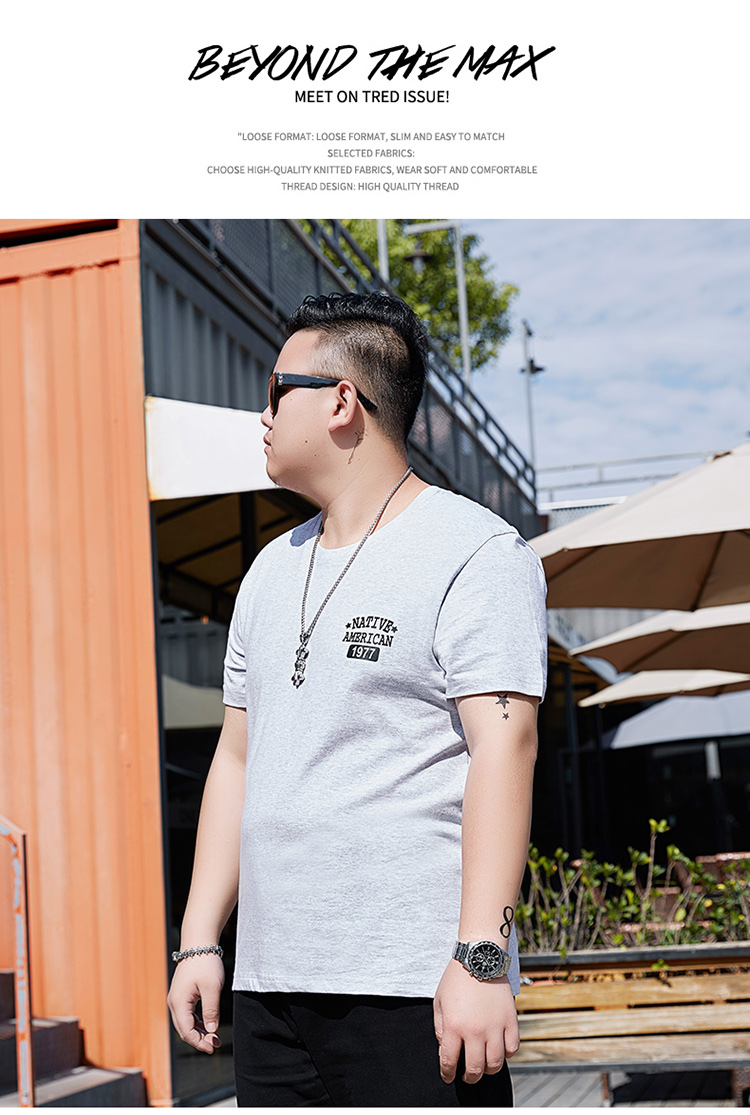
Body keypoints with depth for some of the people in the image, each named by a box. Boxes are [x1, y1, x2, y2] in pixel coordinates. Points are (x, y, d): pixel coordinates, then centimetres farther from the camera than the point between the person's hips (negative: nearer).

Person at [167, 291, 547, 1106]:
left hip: (416, 990, -7)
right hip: (268, 982, 7)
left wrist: (481, 958, -21)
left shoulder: (475, 552, -5)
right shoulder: (273, 569, 17)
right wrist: (199, 941, 13)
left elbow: (504, 751, -14)